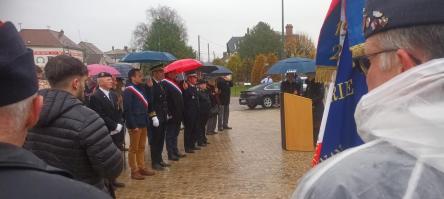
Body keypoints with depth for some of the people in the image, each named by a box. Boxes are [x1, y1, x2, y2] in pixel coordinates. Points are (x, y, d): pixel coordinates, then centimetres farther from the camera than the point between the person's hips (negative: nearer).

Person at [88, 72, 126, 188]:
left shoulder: (113, 94, 15)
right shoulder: (95, 96, -11)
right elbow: (100, 116, -18)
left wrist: (120, 125, -1)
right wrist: (115, 126, -15)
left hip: (116, 132, 7)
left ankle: (112, 180, 23)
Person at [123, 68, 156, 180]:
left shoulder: (141, 88, 11)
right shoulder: (128, 91, -14)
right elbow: (127, 109, -18)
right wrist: (133, 125, -20)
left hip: (143, 123, 8)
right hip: (135, 124, -8)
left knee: (141, 147, 16)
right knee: (134, 148, 3)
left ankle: (142, 167, 27)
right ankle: (134, 171, 12)